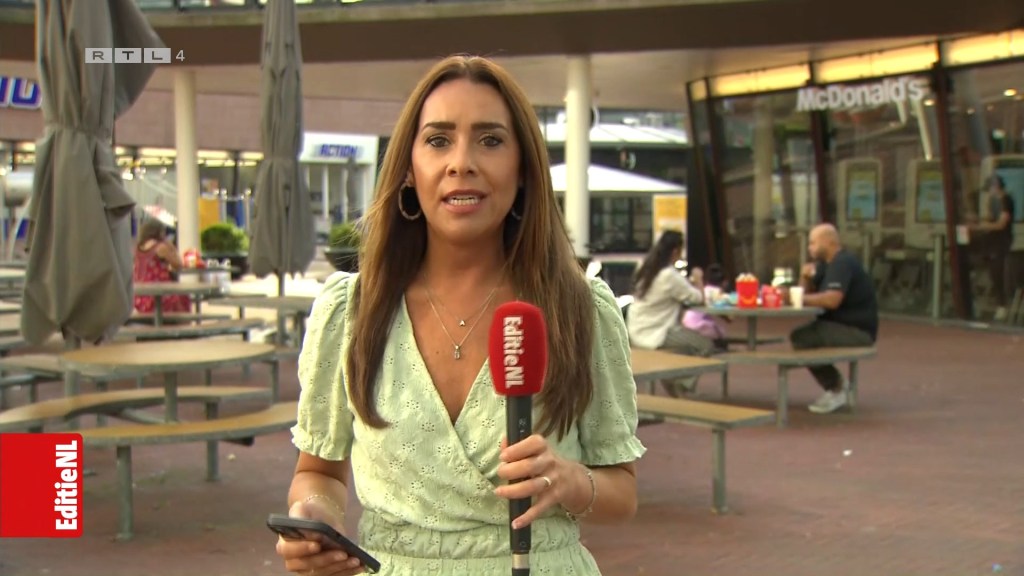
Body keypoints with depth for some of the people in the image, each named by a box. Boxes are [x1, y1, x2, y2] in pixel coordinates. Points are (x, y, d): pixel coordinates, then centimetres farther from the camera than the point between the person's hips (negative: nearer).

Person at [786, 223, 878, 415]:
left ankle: (836, 388, -6)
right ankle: (837, 385, 10)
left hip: (858, 331, -10)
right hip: (841, 326, 10)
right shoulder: (826, 263, 15)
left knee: (802, 338, -22)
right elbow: (808, 294, 13)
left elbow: (832, 300, -31)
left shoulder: (843, 263, -17)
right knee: (798, 336, 5)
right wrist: (806, 277, -6)